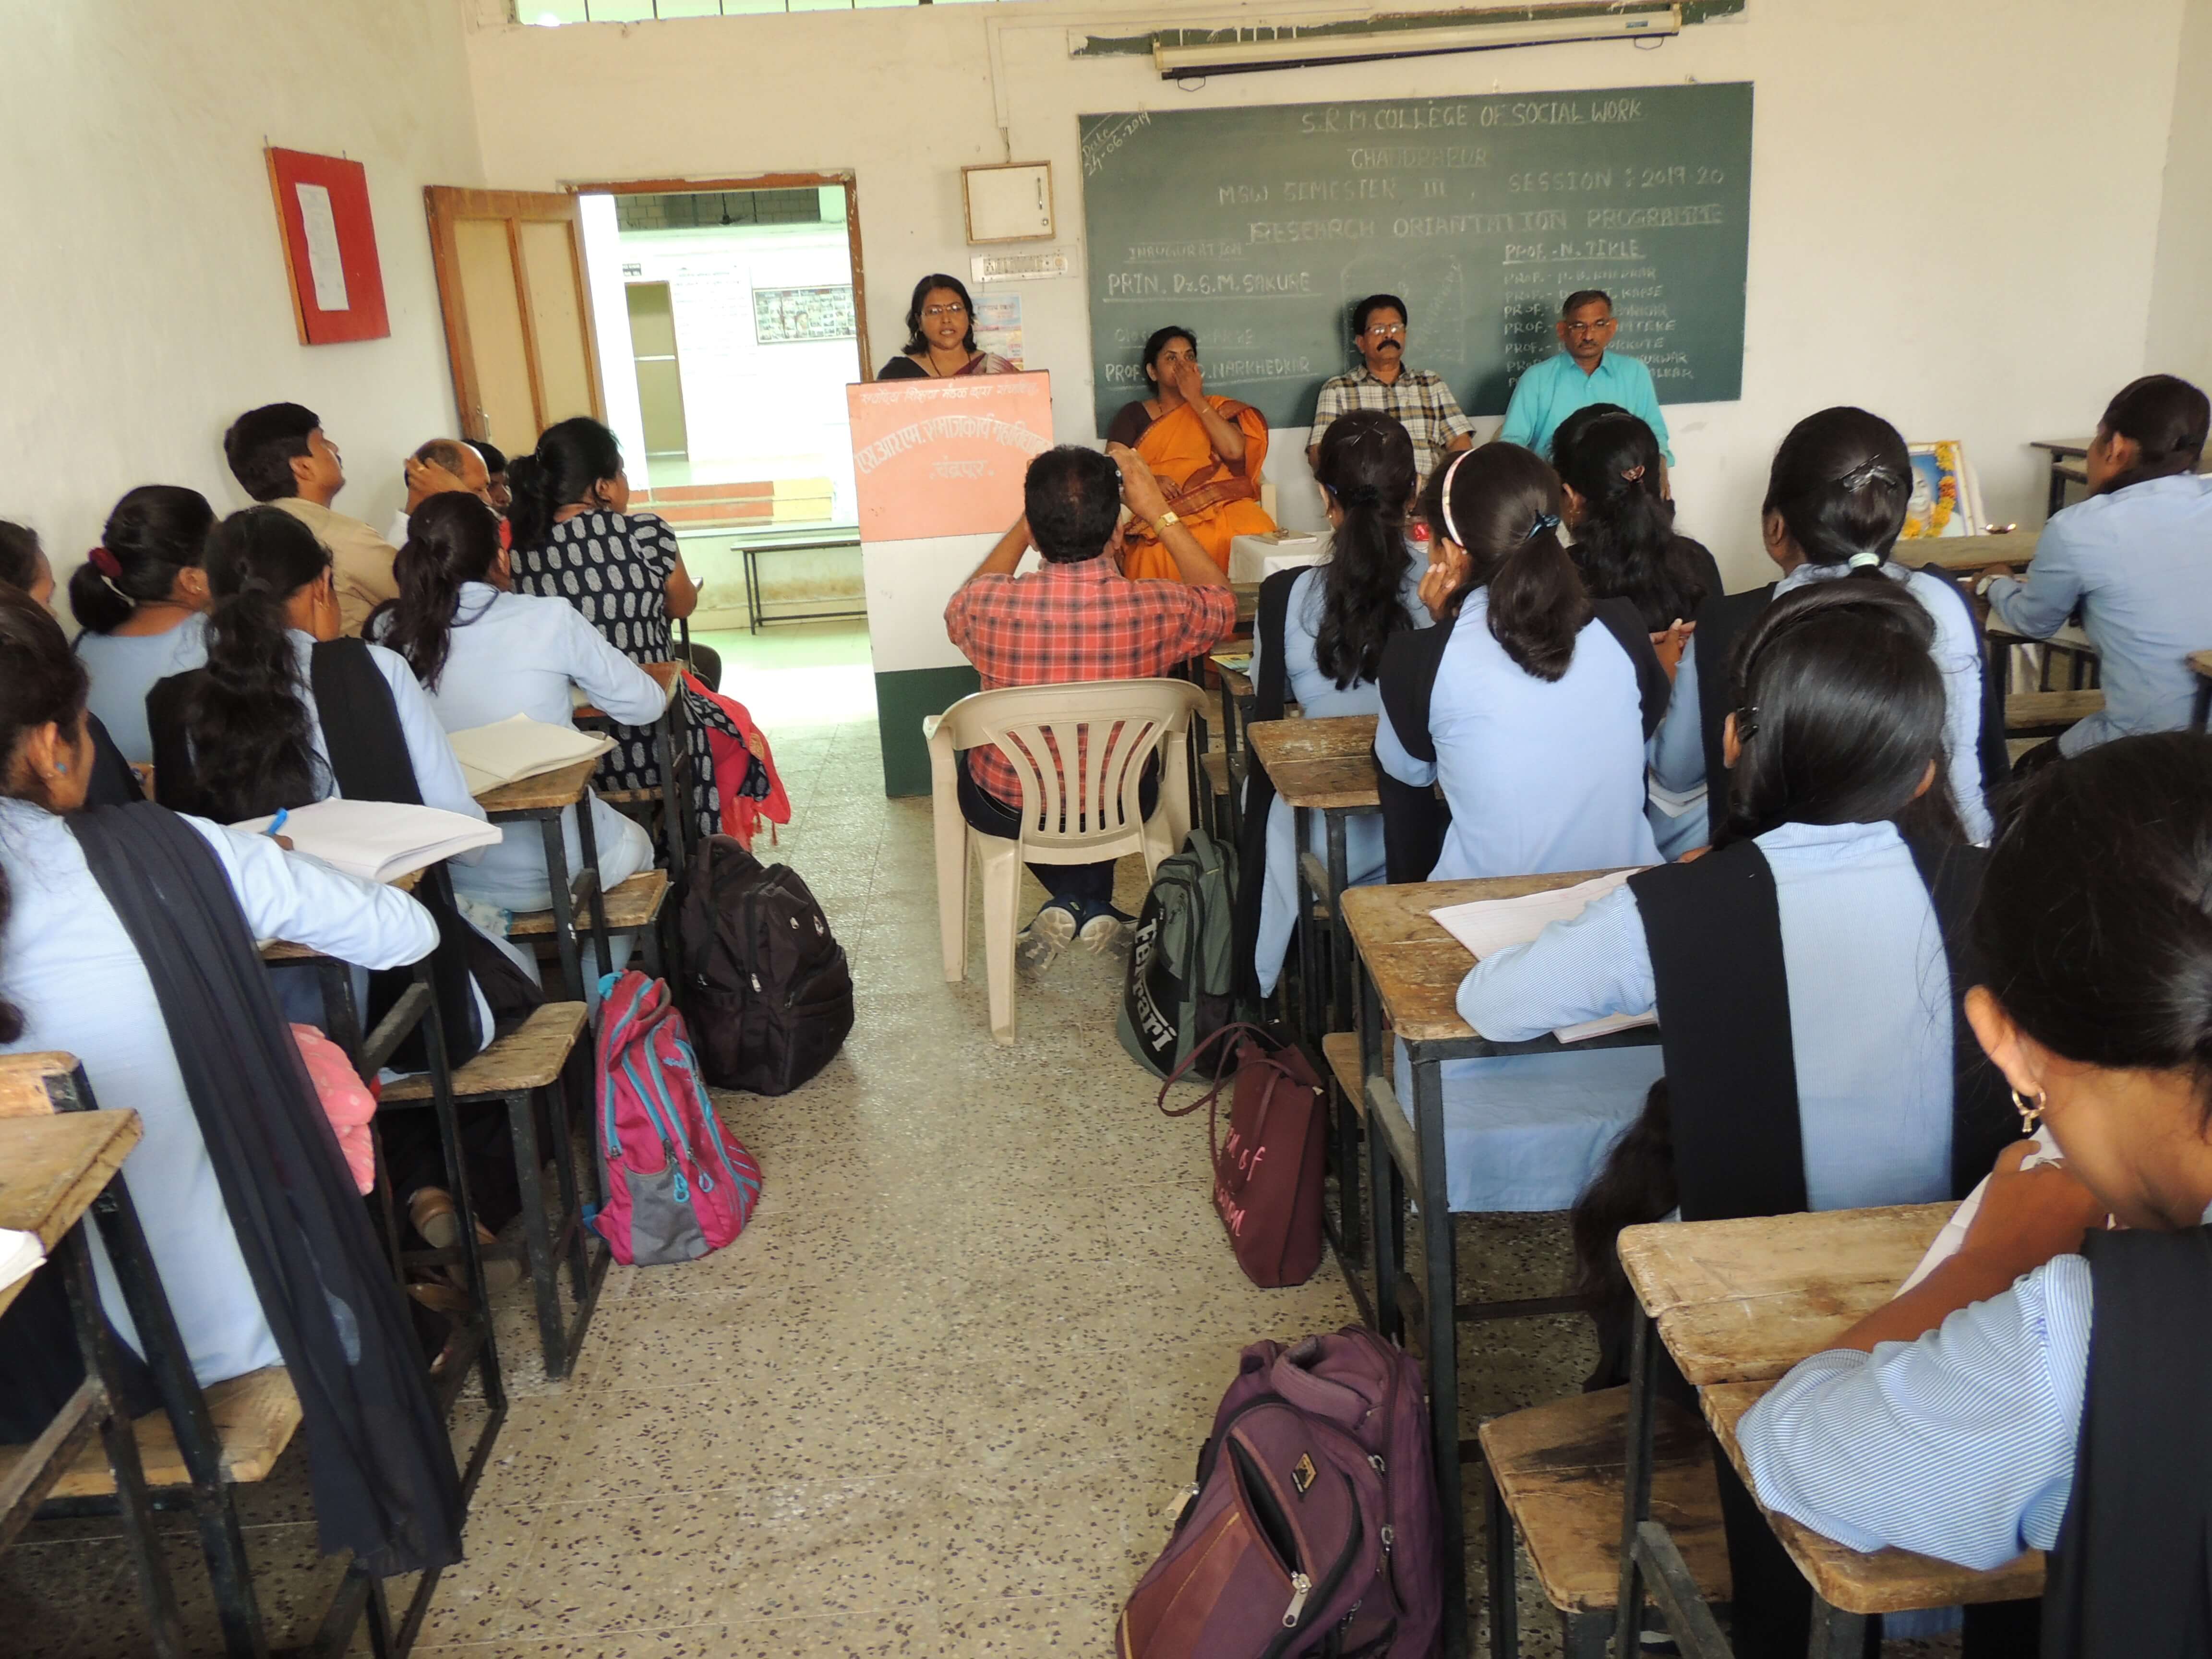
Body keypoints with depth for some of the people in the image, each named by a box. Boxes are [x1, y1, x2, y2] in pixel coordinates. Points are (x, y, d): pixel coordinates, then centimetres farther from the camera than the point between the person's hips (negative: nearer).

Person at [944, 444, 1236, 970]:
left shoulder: (990, 605, -27)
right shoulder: (1157, 610, -27)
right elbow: (1222, 602, -1)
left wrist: (1024, 527, 2)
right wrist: (1158, 512, -2)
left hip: (1008, 812, -1)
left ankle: (1067, 904, 21)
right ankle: (1095, 908, 27)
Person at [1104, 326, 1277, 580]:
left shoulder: (1217, 408, 21)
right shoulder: (1134, 415, 17)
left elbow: (1234, 451, 0)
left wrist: (1196, 399, 1)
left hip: (1221, 505, 2)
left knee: (1257, 532, -32)